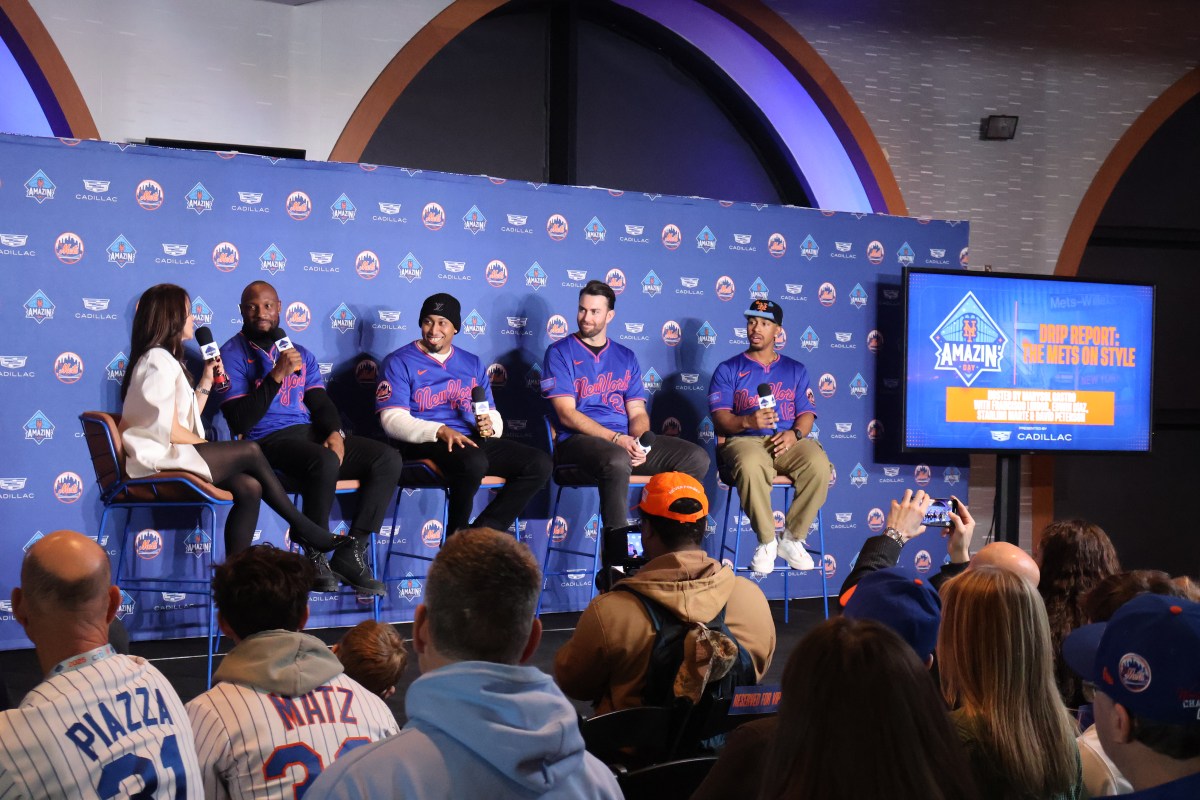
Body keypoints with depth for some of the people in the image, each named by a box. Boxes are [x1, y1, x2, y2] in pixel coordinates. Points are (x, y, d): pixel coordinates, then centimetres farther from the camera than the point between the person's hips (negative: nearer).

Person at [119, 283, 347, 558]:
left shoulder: (167, 360, 22)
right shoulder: (158, 360, -11)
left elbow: (189, 420, 16)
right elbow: (169, 430, -17)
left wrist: (207, 380, 14)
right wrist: (207, 445, -3)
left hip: (172, 454, 10)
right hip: (157, 458, -10)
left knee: (249, 487, -12)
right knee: (250, 451, -14)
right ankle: (304, 529, -2)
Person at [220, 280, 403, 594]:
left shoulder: (300, 353, 22)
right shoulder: (232, 354, 2)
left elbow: (320, 402, 16)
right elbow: (240, 421, -10)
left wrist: (335, 432, -7)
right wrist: (277, 375, -15)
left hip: (311, 433, 7)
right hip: (268, 440, -7)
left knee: (388, 458, -13)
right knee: (325, 462, -38)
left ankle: (351, 553, -13)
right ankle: (316, 557, -19)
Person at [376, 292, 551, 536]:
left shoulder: (472, 364, 23)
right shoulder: (399, 362, 4)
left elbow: (493, 414, 22)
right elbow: (393, 419, -8)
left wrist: (490, 426, -6)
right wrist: (440, 431, -24)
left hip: (474, 441, 6)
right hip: (426, 443, -6)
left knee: (539, 464, -15)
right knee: (473, 462, -39)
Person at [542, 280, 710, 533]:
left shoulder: (625, 357, 20)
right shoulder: (560, 353, 5)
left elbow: (638, 413, 13)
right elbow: (567, 414, -6)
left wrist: (639, 441, -12)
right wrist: (617, 439, -17)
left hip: (625, 441, 6)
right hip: (579, 441, -5)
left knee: (697, 458, -13)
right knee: (617, 460, -40)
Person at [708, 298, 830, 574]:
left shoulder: (795, 370, 22)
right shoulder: (728, 370, 15)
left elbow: (806, 413, 12)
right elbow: (720, 417, 2)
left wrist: (795, 433, -12)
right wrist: (747, 421, -20)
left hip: (788, 440, 2)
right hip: (745, 440, -2)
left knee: (819, 465, -32)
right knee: (750, 466, -40)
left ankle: (792, 539, -14)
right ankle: (766, 542, -21)